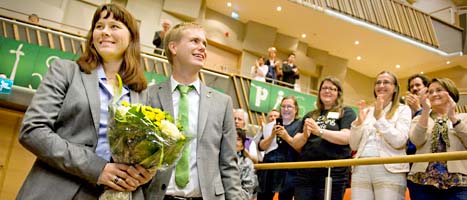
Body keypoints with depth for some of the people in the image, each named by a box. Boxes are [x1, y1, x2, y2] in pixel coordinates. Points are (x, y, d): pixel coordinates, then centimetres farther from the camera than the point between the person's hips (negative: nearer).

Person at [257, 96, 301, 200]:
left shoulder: (300, 125, 1)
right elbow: (261, 147, 6)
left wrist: (287, 137, -18)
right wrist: (272, 135, -10)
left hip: (288, 171, -4)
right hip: (268, 169, 4)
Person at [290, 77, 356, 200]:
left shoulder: (346, 112, 6)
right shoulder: (310, 116, 18)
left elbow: (346, 137, -11)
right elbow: (295, 144, 12)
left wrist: (319, 131, -21)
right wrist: (304, 135, -10)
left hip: (333, 173, -4)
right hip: (305, 173, 4)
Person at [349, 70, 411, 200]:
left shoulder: (403, 110, 7)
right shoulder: (366, 111, 17)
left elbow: (399, 141, -8)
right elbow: (353, 146, 12)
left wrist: (379, 117, -11)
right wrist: (359, 122, -2)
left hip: (389, 170, -3)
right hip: (361, 169, 4)